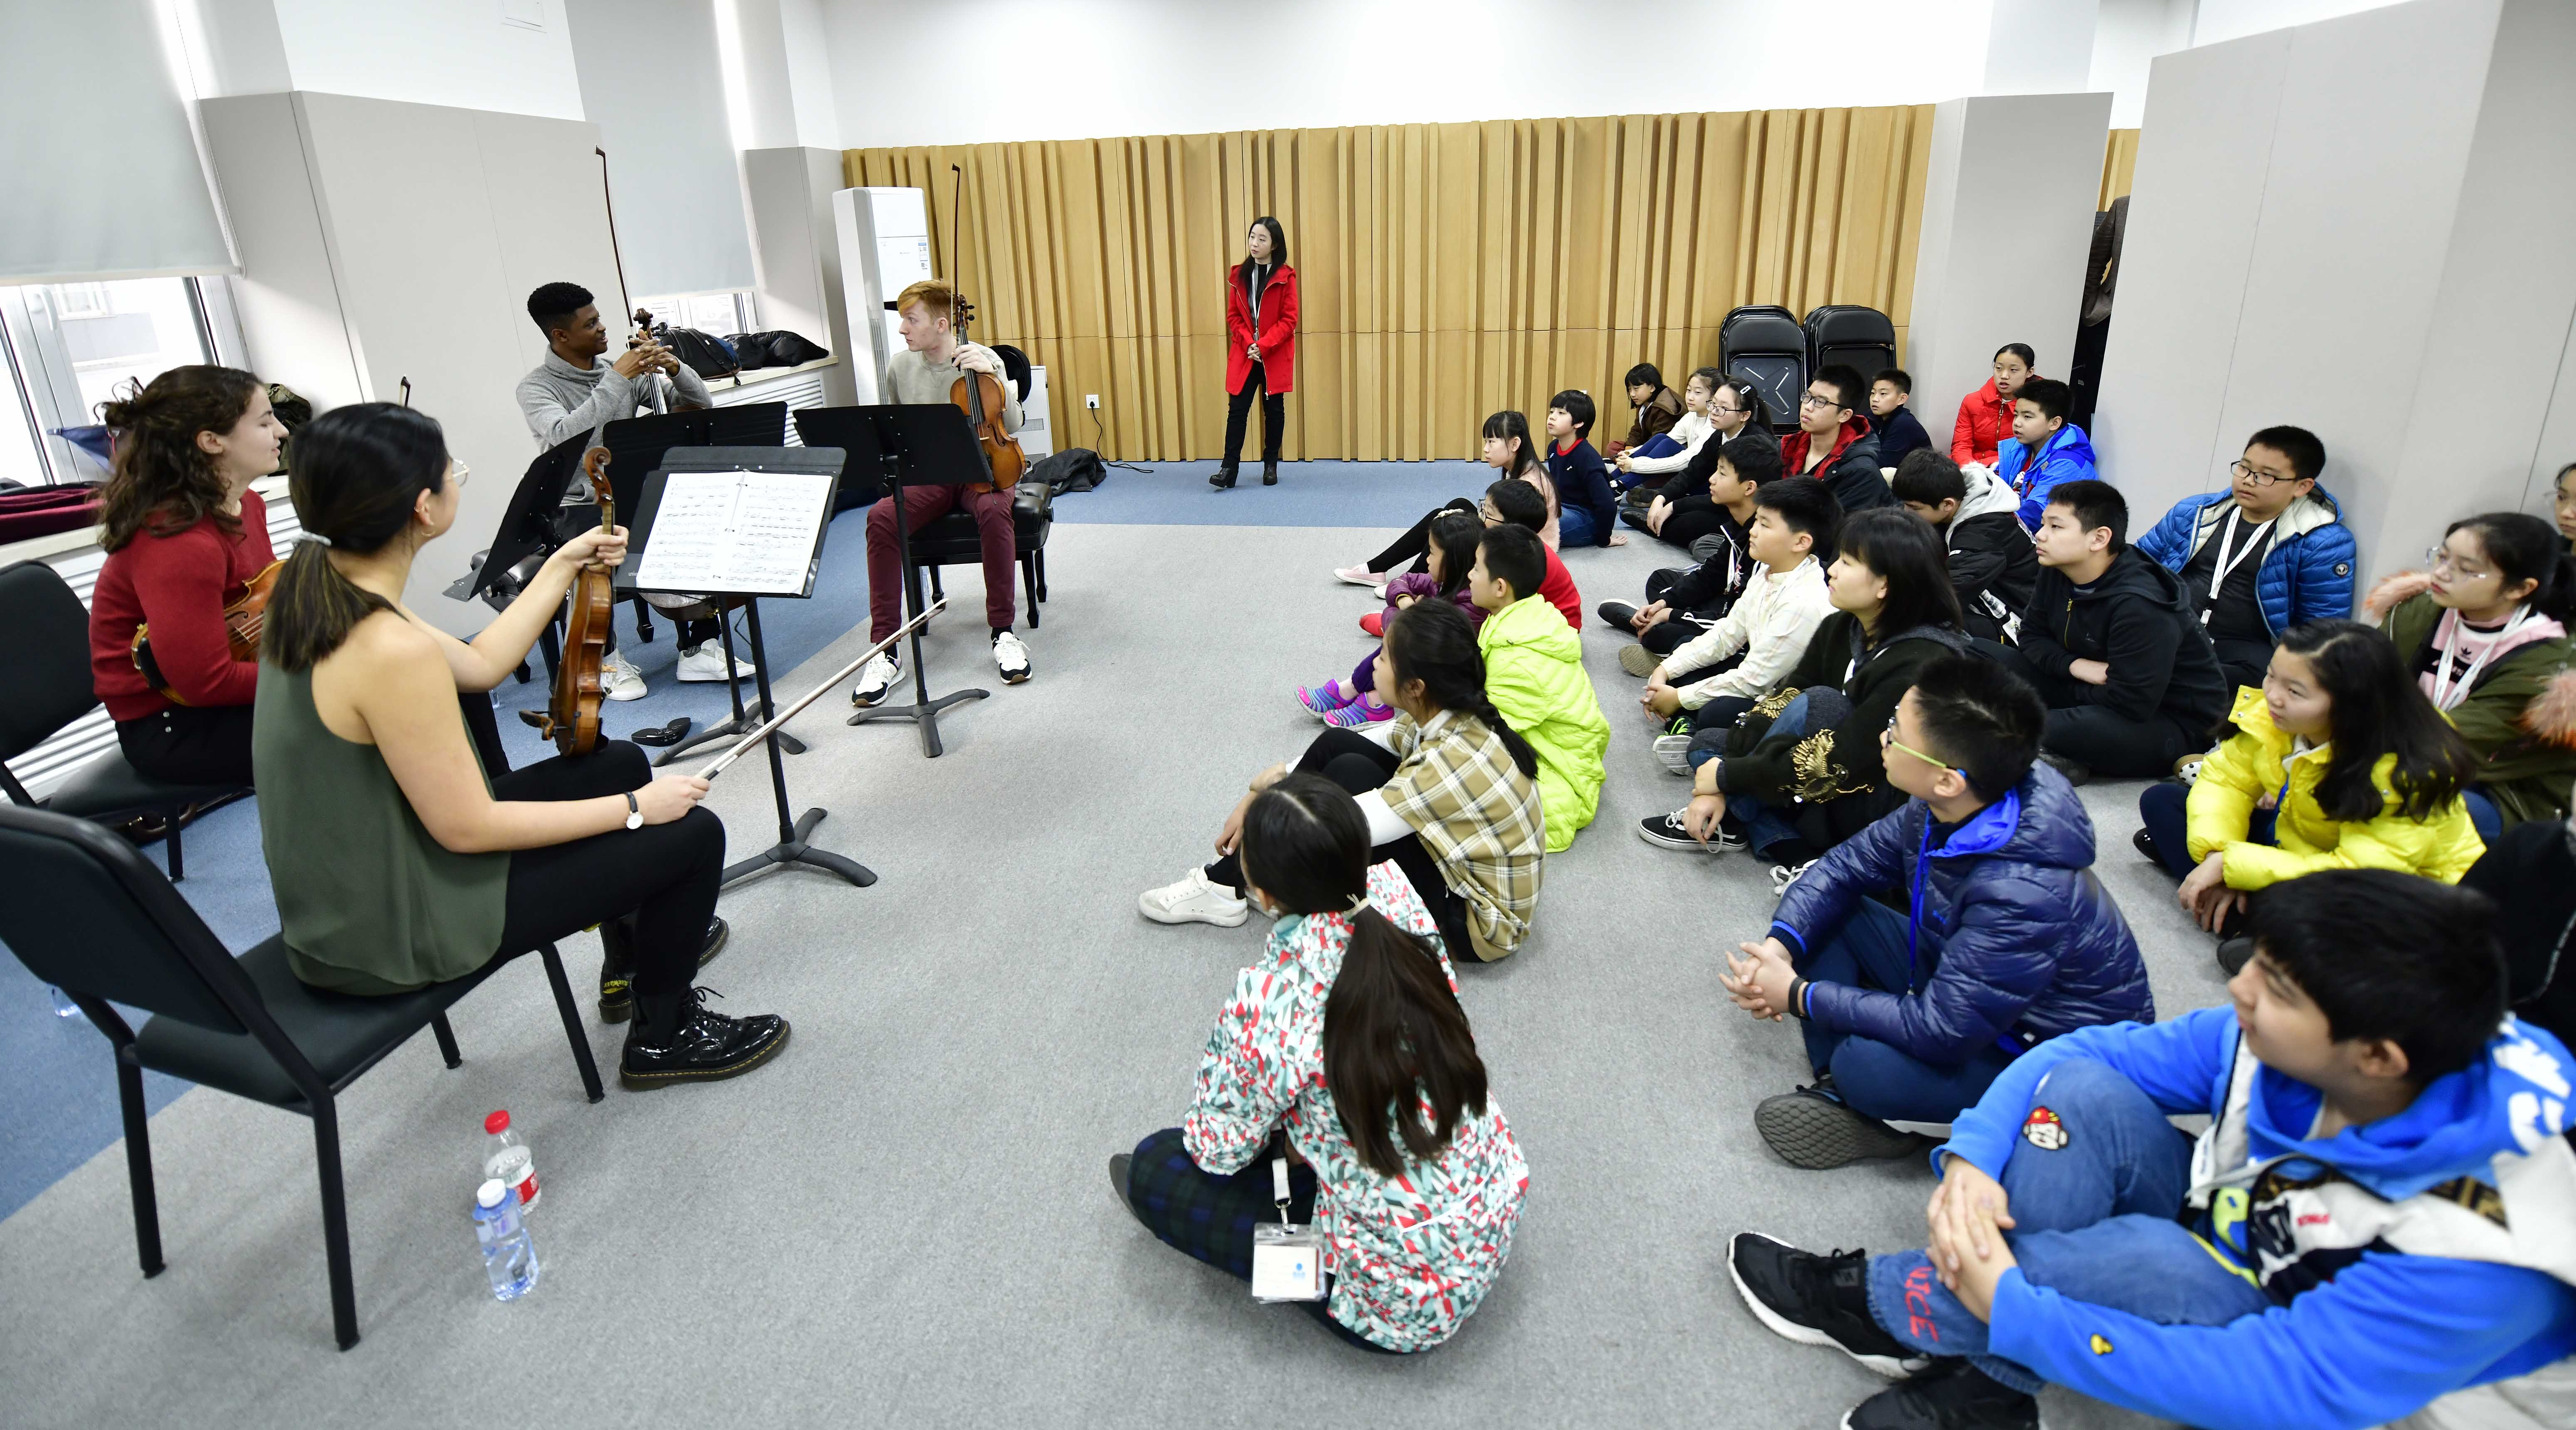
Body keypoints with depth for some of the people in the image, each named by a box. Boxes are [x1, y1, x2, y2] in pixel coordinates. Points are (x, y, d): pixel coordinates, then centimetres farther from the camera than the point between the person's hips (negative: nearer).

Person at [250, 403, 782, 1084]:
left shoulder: (317, 593, -3)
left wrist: (565, 566, 13)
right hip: (398, 932, -9)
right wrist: (634, 808, -16)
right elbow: (468, 829, -26)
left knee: (621, 763, 21)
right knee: (693, 834, -3)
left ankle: (631, 961, 42)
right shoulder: (392, 651, -32)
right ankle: (663, 1037, 20)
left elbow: (480, 665, 9)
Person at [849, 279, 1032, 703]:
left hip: (978, 470, -2)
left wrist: (991, 374, -23)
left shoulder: (982, 358, -4)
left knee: (993, 509, -38)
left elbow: (1012, 424, -10)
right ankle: (885, 649, -25)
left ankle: (1004, 632, -25)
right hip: (926, 477, 2)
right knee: (880, 517, -29)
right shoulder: (900, 367, 5)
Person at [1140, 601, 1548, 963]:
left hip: (1477, 918, -8)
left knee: (1350, 774, -21)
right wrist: (1269, 788, -1)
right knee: (1336, 745, -4)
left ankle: (1228, 886, -4)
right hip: (1461, 862, 8)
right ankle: (1236, 870, 3)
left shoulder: (1452, 762, -33)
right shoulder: (1448, 714, -7)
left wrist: (1273, 787, -10)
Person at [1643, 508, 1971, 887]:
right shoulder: (1840, 628, -2)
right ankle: (1793, 854, -14)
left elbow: (1841, 764, -29)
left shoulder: (1922, 665, -27)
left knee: (1818, 704, -29)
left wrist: (1729, 776, -21)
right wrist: (1719, 787, -15)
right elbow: (1781, 700, -5)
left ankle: (1732, 822, -12)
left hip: (1884, 817, -9)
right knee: (1706, 745, 3)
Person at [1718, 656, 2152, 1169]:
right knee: (1823, 917, -3)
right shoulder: (1943, 810, -14)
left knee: (1865, 1065, -33)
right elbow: (1846, 866, 1)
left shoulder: (2023, 894, -37)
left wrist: (1799, 996, -22)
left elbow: (1938, 1032, -31)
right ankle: (1839, 1092, -3)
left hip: (2050, 1049, -8)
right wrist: (1780, 945, -16)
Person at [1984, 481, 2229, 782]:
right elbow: (2032, 637, 5)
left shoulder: (2139, 605, -28)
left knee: (2088, 724, -43)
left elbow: (2129, 704, -29)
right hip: (2090, 691, 9)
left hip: (2172, 723, -9)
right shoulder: (2055, 572, -4)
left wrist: (2071, 692, -11)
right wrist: (2074, 665, -16)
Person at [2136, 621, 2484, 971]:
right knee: (2162, 801, -1)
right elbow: (2224, 781, -6)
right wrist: (2216, 853, -24)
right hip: (2298, 845, 7)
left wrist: (2231, 865, -33)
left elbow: (2357, 873, -35)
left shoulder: (2404, 773, -32)